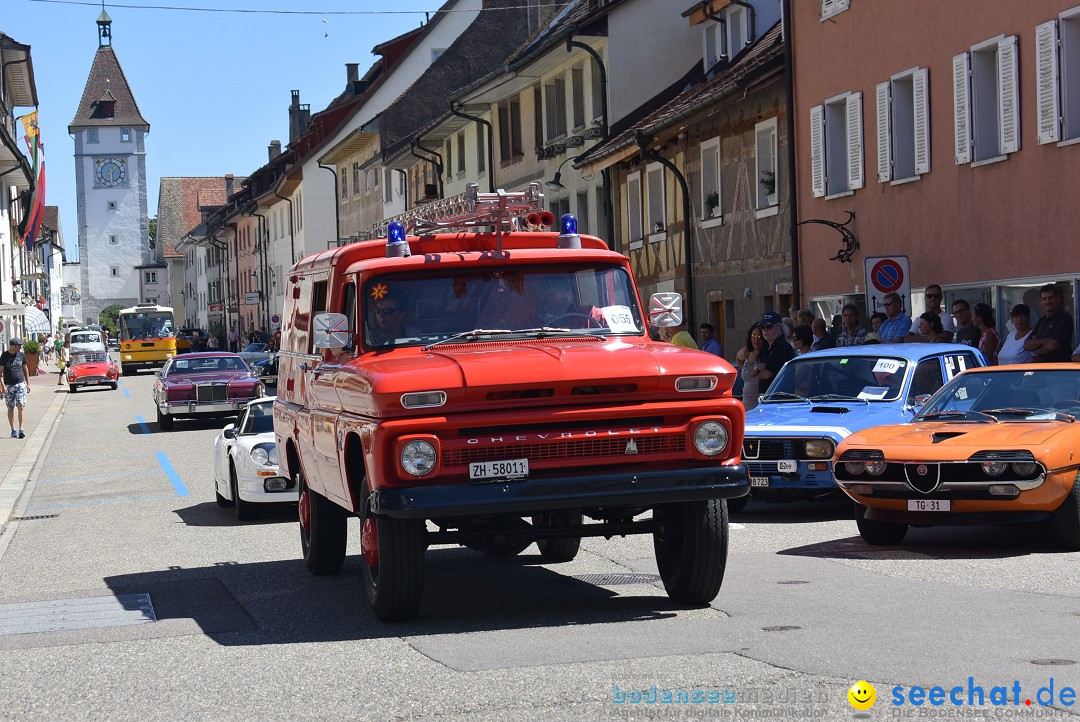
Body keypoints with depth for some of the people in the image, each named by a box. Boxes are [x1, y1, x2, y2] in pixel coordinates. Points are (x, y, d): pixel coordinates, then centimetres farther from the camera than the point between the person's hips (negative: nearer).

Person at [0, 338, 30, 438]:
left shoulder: (21, 355, 6)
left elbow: (25, 370, 15)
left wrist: (28, 384, 13)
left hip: (20, 384, 1)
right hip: (9, 385, -1)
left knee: (21, 407, -10)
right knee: (10, 408, 5)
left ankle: (21, 429, -9)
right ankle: (13, 430, 14)